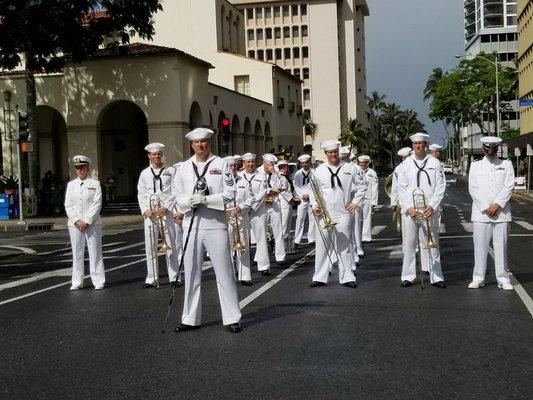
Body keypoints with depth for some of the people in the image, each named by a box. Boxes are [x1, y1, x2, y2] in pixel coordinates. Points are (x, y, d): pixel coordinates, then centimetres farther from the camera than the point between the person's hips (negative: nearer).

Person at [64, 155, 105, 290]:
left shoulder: (95, 184, 2)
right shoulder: (71, 185, 10)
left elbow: (97, 204, -5)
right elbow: (68, 205, 4)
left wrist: (87, 221, -13)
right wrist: (77, 221, -9)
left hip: (92, 224, -2)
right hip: (75, 225, 3)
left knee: (95, 253, -1)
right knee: (77, 254, 6)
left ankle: (98, 281, 6)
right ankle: (77, 282, 13)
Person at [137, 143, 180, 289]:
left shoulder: (170, 171, 7)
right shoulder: (144, 173, 13)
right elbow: (141, 194, 11)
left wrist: (166, 207, -12)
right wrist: (146, 210, -5)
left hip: (166, 212, -2)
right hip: (149, 215, 2)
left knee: (171, 246, -2)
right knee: (150, 248, 3)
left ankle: (174, 277, 6)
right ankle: (151, 279, 9)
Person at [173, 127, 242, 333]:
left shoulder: (221, 164, 2)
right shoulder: (184, 167, 11)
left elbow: (229, 194, -5)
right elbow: (177, 195, 7)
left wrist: (206, 200, -17)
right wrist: (190, 200, -14)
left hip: (215, 224, -3)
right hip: (191, 225, 3)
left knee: (224, 271, -1)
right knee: (191, 272, 8)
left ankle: (232, 318, 7)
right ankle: (190, 318, 17)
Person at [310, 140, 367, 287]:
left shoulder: (349, 168, 4)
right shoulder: (319, 170, 7)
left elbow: (362, 184, 11)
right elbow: (313, 191, 13)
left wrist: (356, 202, 4)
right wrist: (315, 206, -1)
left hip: (343, 214, -1)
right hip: (324, 214, 1)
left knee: (344, 247, 4)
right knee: (322, 246, 3)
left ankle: (347, 277, 10)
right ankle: (320, 278, 10)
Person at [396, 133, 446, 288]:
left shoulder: (435, 163, 6)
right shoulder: (405, 164, 7)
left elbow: (440, 186, 2)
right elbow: (400, 188, 4)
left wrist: (432, 206, -8)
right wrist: (408, 207, -7)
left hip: (429, 210, 0)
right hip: (409, 210, 1)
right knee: (409, 243, 3)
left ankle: (435, 277, 8)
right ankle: (408, 276, 11)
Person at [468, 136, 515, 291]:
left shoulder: (506, 165, 9)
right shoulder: (476, 166, 10)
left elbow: (509, 187, 0)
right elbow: (473, 188, 1)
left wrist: (497, 205, -11)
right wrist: (485, 208, -8)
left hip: (501, 212, 0)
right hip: (481, 213, 0)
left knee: (501, 246, 1)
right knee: (480, 245, 0)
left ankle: (503, 279, 7)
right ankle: (478, 278, 7)